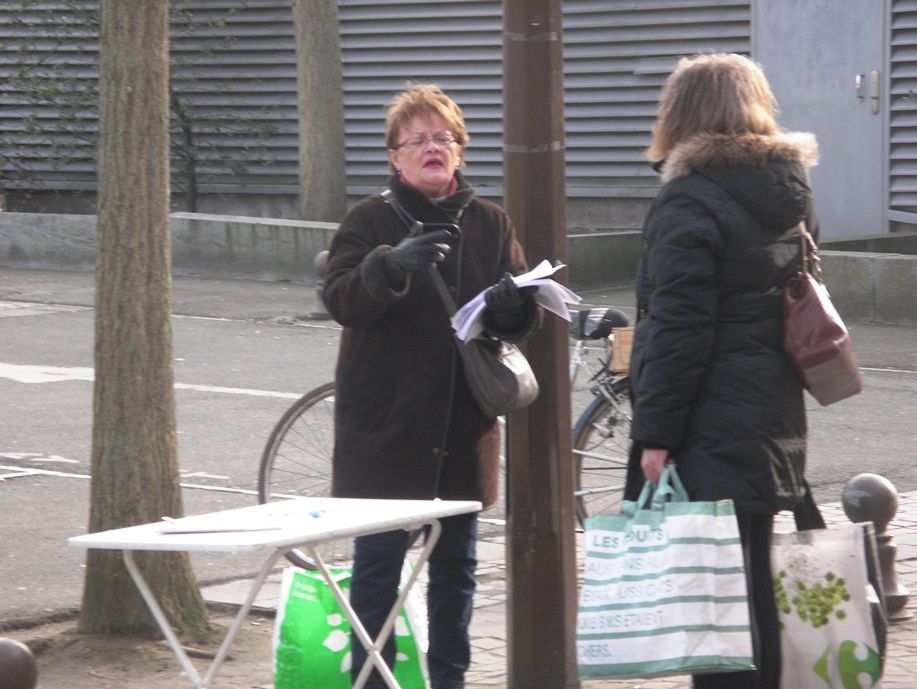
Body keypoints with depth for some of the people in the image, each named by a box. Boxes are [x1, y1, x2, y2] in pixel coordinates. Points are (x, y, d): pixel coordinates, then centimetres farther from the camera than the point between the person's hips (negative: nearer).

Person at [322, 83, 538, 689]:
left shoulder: (490, 224, 9)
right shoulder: (370, 221, 0)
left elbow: (523, 318, 7)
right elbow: (341, 299, -15)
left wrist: (511, 304, -17)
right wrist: (391, 267, -34)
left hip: (463, 424, 4)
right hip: (385, 422, -3)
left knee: (456, 565, 11)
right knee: (378, 561, -4)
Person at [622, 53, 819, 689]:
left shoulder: (689, 200, -13)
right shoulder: (791, 192, 12)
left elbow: (677, 331, -18)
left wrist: (655, 434, -16)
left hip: (710, 434, -8)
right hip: (775, 421, 8)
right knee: (754, 579, 17)